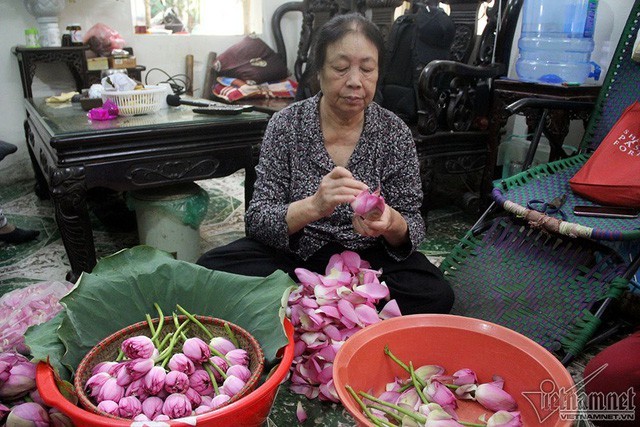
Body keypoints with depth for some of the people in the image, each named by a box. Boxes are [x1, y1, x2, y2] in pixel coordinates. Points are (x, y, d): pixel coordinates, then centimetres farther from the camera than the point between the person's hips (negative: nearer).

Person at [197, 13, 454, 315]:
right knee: (211, 268, -24)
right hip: (293, 253, 0)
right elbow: (257, 220, -12)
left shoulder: (395, 133, -4)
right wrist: (313, 206, -33)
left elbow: (413, 228, -2)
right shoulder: (286, 125, -7)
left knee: (436, 295, -26)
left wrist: (391, 224, -28)